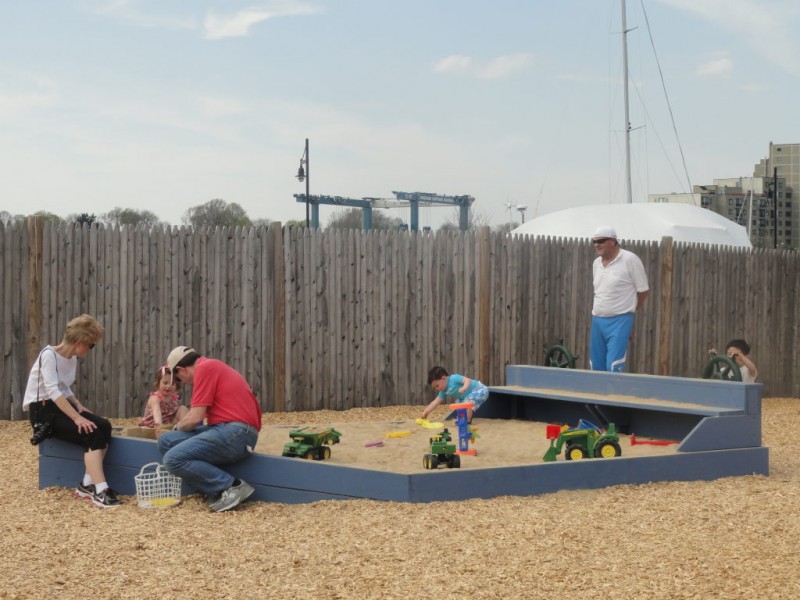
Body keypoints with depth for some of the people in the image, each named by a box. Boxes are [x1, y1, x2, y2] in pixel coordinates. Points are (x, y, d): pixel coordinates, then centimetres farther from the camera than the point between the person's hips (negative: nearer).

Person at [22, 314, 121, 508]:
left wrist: (79, 407, -3)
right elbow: (52, 391, -26)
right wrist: (77, 417, -31)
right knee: (91, 433, -27)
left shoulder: (72, 358, 11)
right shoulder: (49, 355, -16)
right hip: (43, 410, -8)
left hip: (60, 406, 8)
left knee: (103, 426, -15)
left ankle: (88, 484, -15)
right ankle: (100, 490, -31)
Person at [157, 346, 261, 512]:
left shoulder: (204, 368, -6)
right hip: (232, 431, 10)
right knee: (166, 441, 6)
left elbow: (195, 418, -8)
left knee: (173, 459, -18)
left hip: (235, 432, -10)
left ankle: (232, 486, -11)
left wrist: (177, 427, 11)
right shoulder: (212, 366, 23)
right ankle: (216, 490, -2)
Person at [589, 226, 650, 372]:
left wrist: (628, 309, 8)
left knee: (613, 367, -15)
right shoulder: (596, 263, 11)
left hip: (619, 321, -7)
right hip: (597, 320, 7)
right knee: (596, 367, 8)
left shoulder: (630, 259, -9)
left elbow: (643, 290, -3)